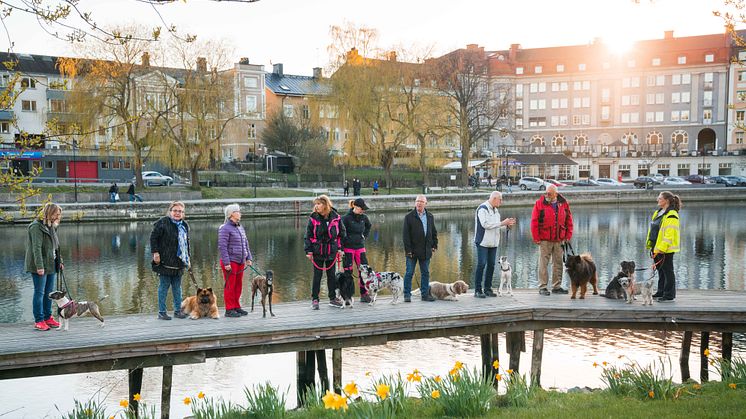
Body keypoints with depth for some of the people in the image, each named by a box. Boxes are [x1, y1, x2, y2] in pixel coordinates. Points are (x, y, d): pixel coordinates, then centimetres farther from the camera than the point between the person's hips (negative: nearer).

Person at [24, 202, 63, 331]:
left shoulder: (51, 226, 14)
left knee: (49, 292, 11)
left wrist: (59, 261, 17)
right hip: (40, 266, -9)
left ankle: (48, 317, 19)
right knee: (39, 292, -4)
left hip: (51, 265, 9)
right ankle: (38, 321, 0)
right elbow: (36, 248, -21)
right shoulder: (37, 227, -14)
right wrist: (39, 266, -25)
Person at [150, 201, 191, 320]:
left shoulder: (184, 225, 14)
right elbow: (153, 237, -7)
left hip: (179, 262, 6)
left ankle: (178, 310, 17)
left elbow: (187, 243, 22)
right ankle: (162, 312, 4)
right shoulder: (163, 222, -6)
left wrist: (188, 258, 18)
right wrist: (155, 252, -14)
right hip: (165, 261, -6)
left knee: (177, 287, 10)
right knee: (164, 286, -1)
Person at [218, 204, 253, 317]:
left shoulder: (240, 228, 17)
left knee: (238, 285, 10)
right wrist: (226, 263, -19)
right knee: (230, 286, -4)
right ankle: (229, 310, 0)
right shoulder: (225, 229, -10)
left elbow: (246, 244, 22)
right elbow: (222, 247, -15)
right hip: (230, 262, -8)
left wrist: (248, 258, 13)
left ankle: (236, 307, 19)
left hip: (240, 262, 8)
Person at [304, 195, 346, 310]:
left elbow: (342, 233, 8)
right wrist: (309, 251, -8)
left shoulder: (336, 218, -2)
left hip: (331, 252, 2)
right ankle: (314, 299, 13)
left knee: (332, 275, 11)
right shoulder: (313, 218, -6)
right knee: (317, 276, 3)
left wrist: (340, 248, 4)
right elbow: (308, 236, -3)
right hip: (317, 252, -2)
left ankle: (333, 298, 23)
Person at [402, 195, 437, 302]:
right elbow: (405, 234, -6)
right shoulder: (409, 216, -3)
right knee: (409, 273, 0)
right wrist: (408, 249, -13)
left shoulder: (430, 217, 10)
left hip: (425, 251, 4)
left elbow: (434, 232, 18)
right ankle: (407, 294, 7)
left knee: (425, 273, 9)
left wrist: (434, 245, 8)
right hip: (413, 250, -4)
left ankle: (425, 294, 16)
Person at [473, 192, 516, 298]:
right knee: (481, 265, -8)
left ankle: (487, 289, 15)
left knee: (491, 265, 7)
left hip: (493, 243, 8)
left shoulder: (495, 210, 17)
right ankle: (478, 290, -4)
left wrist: (507, 225, 3)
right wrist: (502, 223, -17)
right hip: (483, 242, -8)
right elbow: (485, 224, -21)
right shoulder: (483, 208, -10)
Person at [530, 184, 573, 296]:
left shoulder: (564, 204, 4)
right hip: (544, 240, -3)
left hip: (559, 240, 3)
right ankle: (542, 287, 5)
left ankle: (557, 286, 19)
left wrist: (568, 236, 4)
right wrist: (536, 238, -10)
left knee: (558, 263, 9)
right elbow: (534, 221, -6)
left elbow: (569, 220, 10)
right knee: (543, 263, -1)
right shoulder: (540, 203, -5)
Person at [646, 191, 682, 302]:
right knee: (661, 270, 16)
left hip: (665, 249, -9)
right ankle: (661, 292, 26)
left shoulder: (671, 215, -15)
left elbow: (669, 234, -21)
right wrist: (650, 244, 16)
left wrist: (661, 248, -24)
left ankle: (669, 295, 5)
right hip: (656, 247, 9)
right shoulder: (658, 212, 14)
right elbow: (652, 230, 19)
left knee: (667, 271, -2)